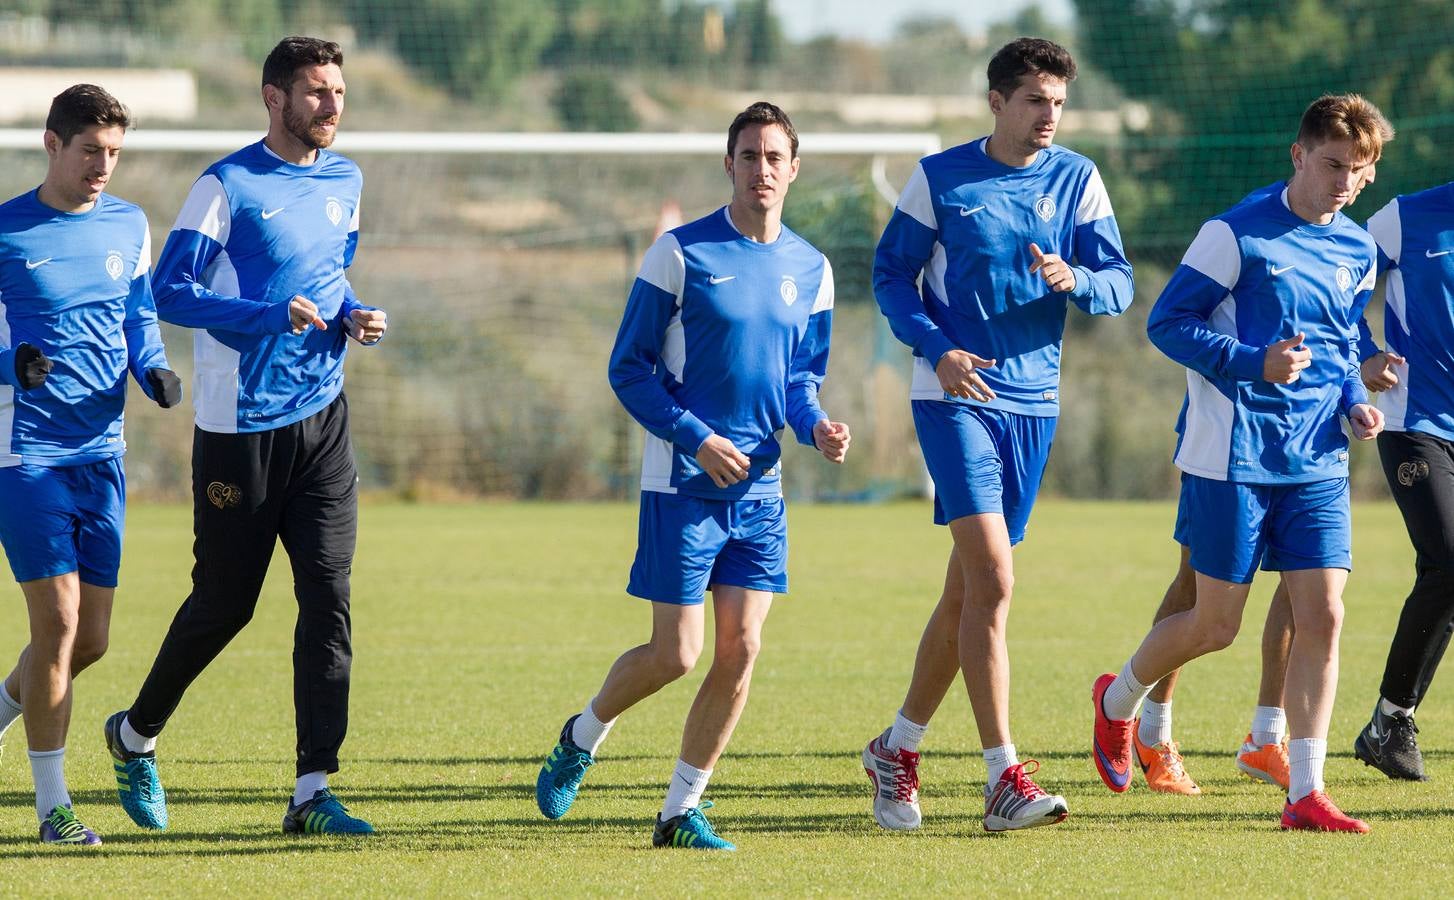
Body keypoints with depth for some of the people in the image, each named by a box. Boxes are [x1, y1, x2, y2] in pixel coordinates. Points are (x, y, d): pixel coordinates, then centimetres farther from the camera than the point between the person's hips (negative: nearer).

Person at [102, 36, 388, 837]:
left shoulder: (344, 181, 10)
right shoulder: (228, 186, -11)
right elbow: (170, 292, -16)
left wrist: (353, 317, 2)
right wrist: (271, 315, -26)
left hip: (322, 419, 5)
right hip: (240, 429, -5)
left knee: (329, 597, -6)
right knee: (224, 603, 4)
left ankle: (312, 792, -5)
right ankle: (135, 735, 30)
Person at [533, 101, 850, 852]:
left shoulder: (810, 270, 8)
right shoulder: (682, 253, -7)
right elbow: (629, 368, -5)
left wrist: (816, 426, -3)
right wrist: (696, 438, -16)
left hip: (759, 488, 5)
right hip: (682, 483, -5)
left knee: (741, 649, -2)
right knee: (675, 654, -6)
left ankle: (682, 810, 9)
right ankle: (582, 736, 23)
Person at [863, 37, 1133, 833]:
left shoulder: (1077, 181, 5)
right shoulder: (940, 178, -3)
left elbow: (1119, 283, 1)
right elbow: (891, 274, 1)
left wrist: (1074, 279, -22)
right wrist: (939, 350, -15)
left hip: (1033, 400, 4)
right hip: (955, 395, -4)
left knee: (967, 590, 10)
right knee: (992, 579, -17)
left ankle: (897, 750, 26)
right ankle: (1004, 779, -18)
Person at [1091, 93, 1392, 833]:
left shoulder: (1357, 252, 10)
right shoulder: (1238, 234, -10)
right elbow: (1167, 322, -10)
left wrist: (1355, 401, 5)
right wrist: (1254, 364, -22)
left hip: (1317, 465, 5)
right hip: (1234, 459, -5)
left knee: (1322, 614, -7)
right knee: (1216, 625, 2)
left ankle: (1305, 792, -3)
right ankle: (1117, 701, 32)